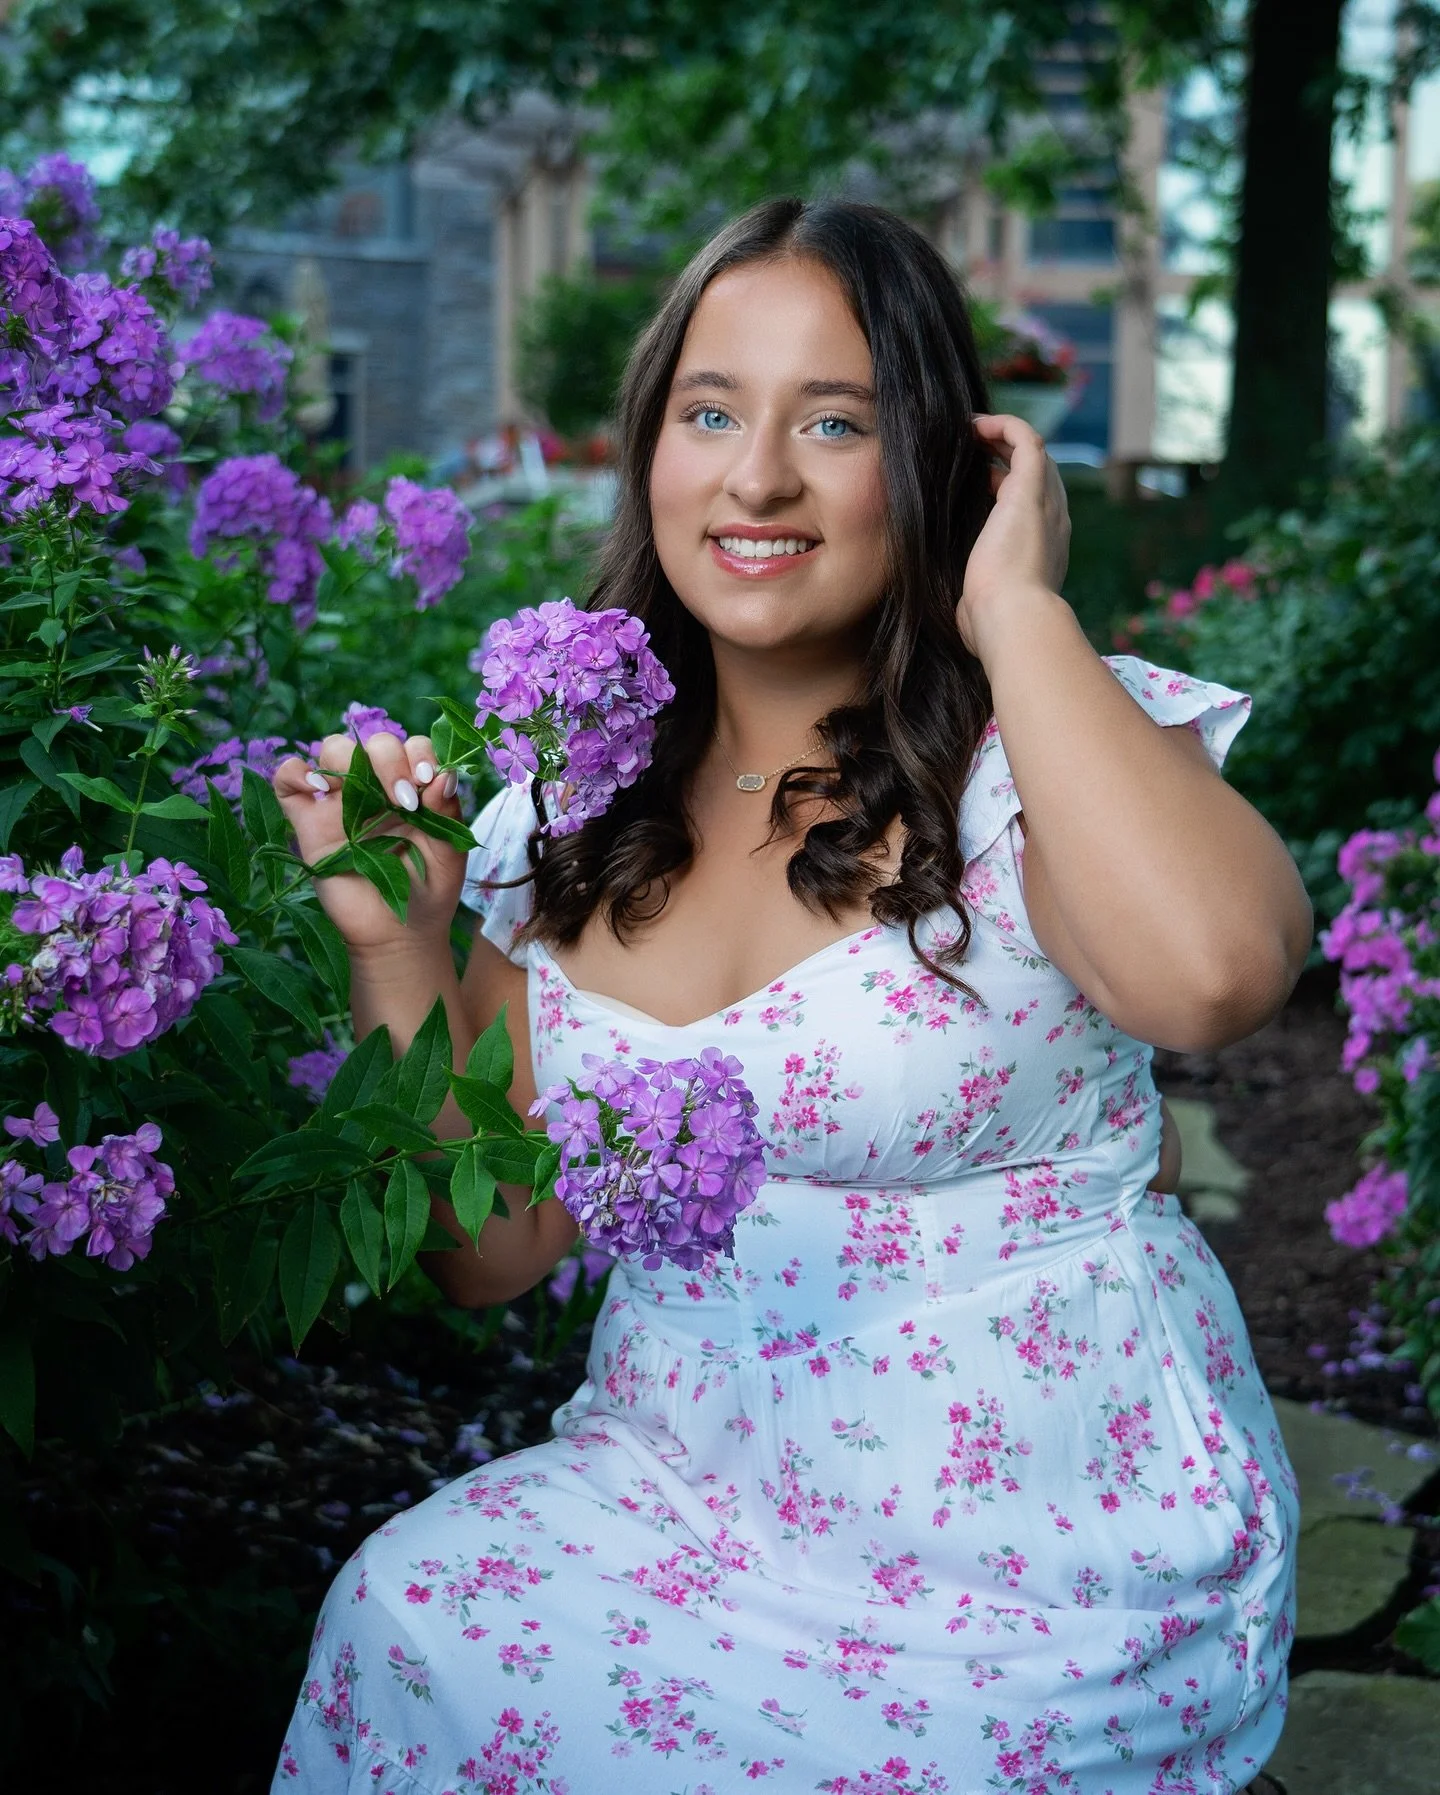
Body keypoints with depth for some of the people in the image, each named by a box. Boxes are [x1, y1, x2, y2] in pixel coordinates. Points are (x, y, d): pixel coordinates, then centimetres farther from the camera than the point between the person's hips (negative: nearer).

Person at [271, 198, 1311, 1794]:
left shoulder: (1037, 755, -11)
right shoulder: (576, 816, 2)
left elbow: (1213, 972, -36)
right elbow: (490, 1251, 6)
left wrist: (1018, 611, -22)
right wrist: (397, 942, -7)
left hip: (1046, 1569, -4)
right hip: (681, 1485, 5)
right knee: (396, 1622, -18)